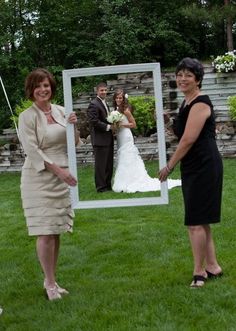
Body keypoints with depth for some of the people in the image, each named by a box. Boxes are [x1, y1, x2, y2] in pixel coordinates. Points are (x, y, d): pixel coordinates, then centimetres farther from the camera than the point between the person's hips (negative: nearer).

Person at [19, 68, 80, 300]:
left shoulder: (60, 111, 8)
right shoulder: (27, 116, -8)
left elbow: (73, 144, 12)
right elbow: (32, 150, -15)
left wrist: (73, 127, -9)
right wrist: (58, 170, -21)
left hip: (61, 178, 5)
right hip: (39, 178, -5)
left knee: (56, 231, 9)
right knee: (46, 232, -5)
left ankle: (51, 281, 19)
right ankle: (50, 283, 6)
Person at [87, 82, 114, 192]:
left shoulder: (105, 103, 19)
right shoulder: (94, 104, -11)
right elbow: (94, 121, -19)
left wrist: (112, 125, 7)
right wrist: (108, 127, -17)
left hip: (108, 139, 9)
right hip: (100, 140, -9)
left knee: (109, 164, 13)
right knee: (100, 164, -4)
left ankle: (108, 185, 21)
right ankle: (101, 187, 1)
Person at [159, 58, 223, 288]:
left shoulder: (200, 104, -14)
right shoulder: (186, 104, 14)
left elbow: (188, 139, -20)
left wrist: (169, 166, -13)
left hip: (203, 168, -10)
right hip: (193, 168, 10)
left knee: (196, 222, -7)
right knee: (200, 221, 14)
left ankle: (199, 272, 3)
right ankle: (212, 267, 24)